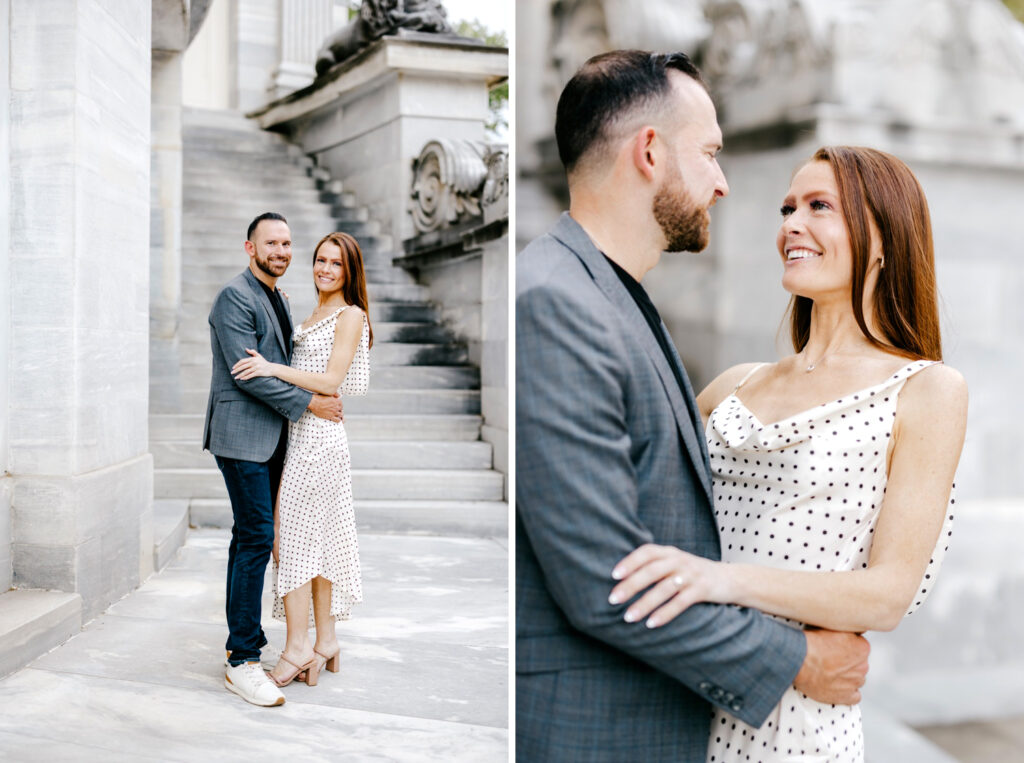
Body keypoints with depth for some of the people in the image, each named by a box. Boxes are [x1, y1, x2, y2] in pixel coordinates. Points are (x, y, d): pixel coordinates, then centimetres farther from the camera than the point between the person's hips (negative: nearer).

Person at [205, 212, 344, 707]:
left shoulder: (277, 299, 18)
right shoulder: (235, 296, -11)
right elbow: (246, 373, -18)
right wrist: (308, 402, -15)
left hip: (269, 438, 9)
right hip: (241, 436, -9)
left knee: (250, 537, 12)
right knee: (257, 539, -11)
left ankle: (242, 640, 21)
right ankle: (242, 662, -4)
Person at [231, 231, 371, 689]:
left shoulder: (350, 315, -7)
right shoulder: (311, 316, 19)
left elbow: (330, 381, -15)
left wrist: (272, 369, -20)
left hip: (318, 434, -9)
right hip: (300, 432, 9)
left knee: (292, 532, -7)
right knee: (318, 535, 9)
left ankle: (298, 646, 0)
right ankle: (325, 642, 16)